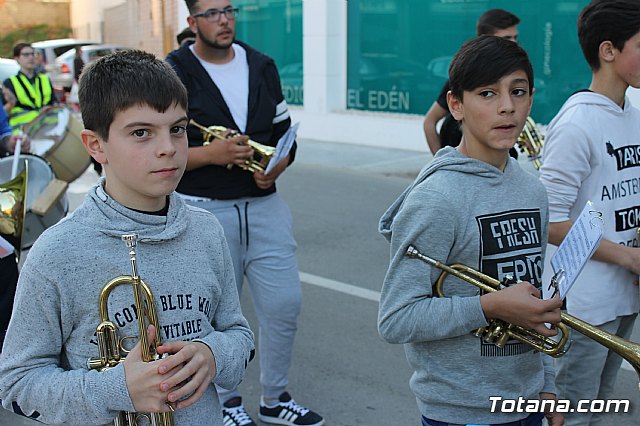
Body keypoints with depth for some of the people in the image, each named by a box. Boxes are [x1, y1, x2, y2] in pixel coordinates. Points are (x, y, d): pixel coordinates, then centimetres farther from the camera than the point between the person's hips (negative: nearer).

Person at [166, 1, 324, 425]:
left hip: (264, 204, 4)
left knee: (285, 304, 5)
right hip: (206, 210, -4)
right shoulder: (173, 73, -4)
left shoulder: (262, 66, 10)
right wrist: (211, 154, -21)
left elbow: (284, 132, 13)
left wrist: (277, 167, -7)